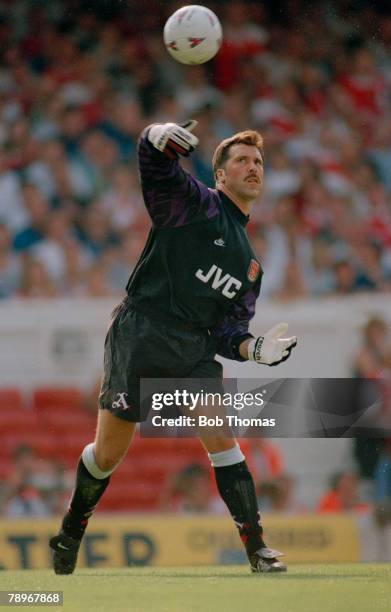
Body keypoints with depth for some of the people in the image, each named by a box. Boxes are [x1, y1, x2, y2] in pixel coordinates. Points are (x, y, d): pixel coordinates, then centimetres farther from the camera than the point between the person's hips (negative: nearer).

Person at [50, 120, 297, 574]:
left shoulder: (249, 263, 21)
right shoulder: (194, 202, 4)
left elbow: (228, 328, 19)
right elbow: (153, 158, -10)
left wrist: (253, 347, -3)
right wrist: (164, 138, -34)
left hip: (195, 349, 5)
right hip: (140, 336, -5)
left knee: (223, 439, -12)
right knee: (108, 453, 1)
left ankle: (257, 546, -10)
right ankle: (71, 531, 25)